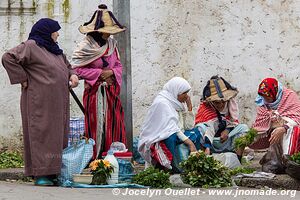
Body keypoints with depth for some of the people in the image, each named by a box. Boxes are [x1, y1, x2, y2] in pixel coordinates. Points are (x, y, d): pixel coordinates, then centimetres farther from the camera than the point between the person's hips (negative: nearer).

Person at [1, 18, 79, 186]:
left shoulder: (56, 51, 21)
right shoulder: (30, 46, -6)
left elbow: (66, 66, 32)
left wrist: (72, 75, 9)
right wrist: (23, 79, -13)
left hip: (57, 103, 9)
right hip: (39, 101, -8)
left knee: (57, 135, 7)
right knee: (40, 134, -8)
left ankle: (53, 173, 11)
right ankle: (40, 174, -6)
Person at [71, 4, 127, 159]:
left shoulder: (111, 44, 8)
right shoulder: (85, 46, -10)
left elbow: (118, 65, 16)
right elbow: (76, 68, -13)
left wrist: (112, 72, -7)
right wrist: (99, 73, -14)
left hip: (112, 92, 6)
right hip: (95, 92, -5)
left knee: (115, 126, 4)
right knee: (97, 127, -3)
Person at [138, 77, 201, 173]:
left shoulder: (177, 104, 11)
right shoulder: (162, 103, -16)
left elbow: (189, 126, 9)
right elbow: (170, 128, -24)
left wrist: (189, 107, 3)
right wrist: (189, 143, -27)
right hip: (155, 141, -9)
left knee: (195, 133, -4)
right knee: (171, 136, -37)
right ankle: (177, 169, -39)